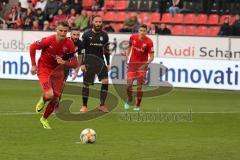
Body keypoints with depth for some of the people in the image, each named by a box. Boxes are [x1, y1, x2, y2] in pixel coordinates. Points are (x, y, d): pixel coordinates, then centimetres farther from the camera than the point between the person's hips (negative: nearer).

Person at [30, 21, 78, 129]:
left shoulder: (69, 44, -14)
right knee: (49, 95, -24)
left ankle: (44, 119, 30)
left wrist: (64, 63, -29)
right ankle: (42, 100, 15)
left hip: (58, 70, 4)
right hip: (44, 69, -4)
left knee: (55, 99, 4)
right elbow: (32, 47, -5)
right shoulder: (48, 40, -22)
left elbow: (74, 64, -9)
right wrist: (33, 65, -4)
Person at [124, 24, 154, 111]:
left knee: (139, 86, -2)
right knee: (129, 84, -7)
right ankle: (129, 99, 22)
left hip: (142, 65, -2)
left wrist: (146, 63, -29)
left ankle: (138, 106, 11)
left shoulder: (149, 42, -15)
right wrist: (127, 55, 11)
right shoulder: (133, 37, -4)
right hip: (132, 63, 2)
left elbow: (151, 57, -13)